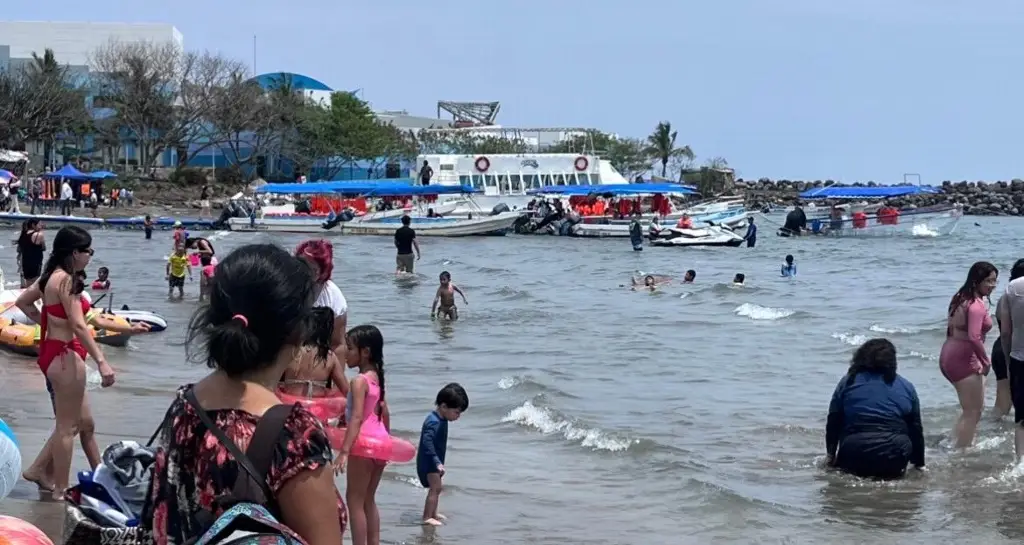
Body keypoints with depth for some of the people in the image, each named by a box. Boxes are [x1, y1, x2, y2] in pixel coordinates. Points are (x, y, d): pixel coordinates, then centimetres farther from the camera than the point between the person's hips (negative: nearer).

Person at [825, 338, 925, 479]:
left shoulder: (847, 382, 11)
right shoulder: (907, 388, 14)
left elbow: (833, 424, 11)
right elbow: (916, 430, 16)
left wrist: (831, 455, 23)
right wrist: (919, 464, 25)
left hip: (855, 458, 0)